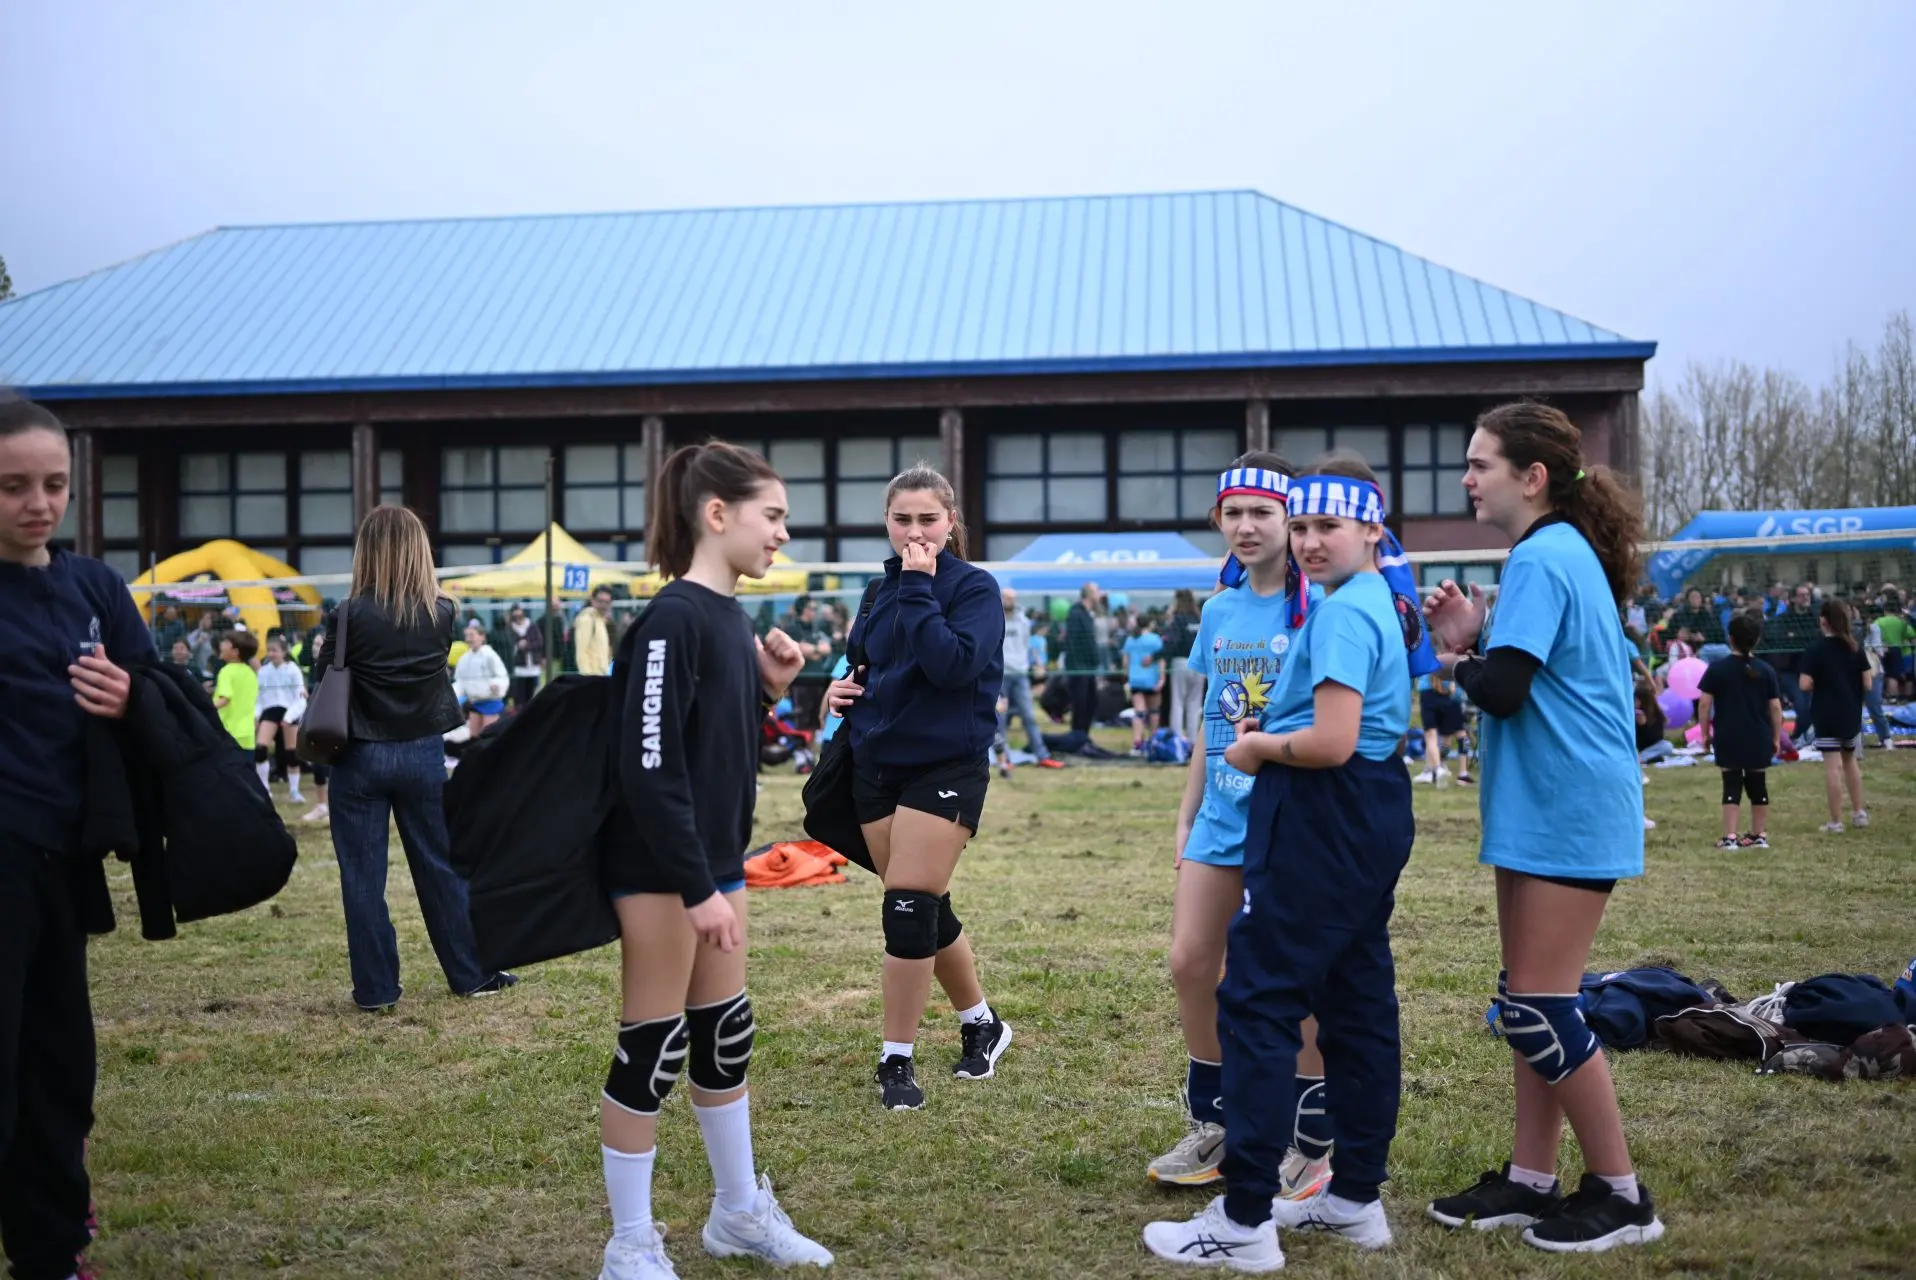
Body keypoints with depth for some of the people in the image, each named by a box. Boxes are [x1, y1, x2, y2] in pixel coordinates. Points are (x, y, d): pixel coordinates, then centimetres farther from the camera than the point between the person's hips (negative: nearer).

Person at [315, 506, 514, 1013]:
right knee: (441, 866, 13)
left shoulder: (349, 616, -12)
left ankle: (376, 988, 10)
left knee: (363, 876, 6)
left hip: (360, 757, -3)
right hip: (421, 755, 3)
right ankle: (472, 974, 21)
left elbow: (324, 682, -5)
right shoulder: (441, 613, -4)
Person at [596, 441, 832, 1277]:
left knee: (726, 1036, 17)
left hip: (715, 861, 9)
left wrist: (771, 690, 1)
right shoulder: (673, 620, -18)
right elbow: (651, 767, -23)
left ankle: (740, 1212, 32)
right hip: (662, 871, -9)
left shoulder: (731, 617, 10)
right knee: (653, 1050, 1)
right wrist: (696, 888, -23)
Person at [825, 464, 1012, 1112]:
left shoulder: (974, 587, -8)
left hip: (945, 767, -6)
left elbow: (953, 664, -24)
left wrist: (920, 587, -22)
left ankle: (897, 1060, 1)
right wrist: (842, 689, 2)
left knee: (909, 909, -11)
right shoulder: (881, 591, 10)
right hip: (875, 766, 6)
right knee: (927, 911, 13)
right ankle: (982, 1023, 32)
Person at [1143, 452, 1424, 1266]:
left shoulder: (1342, 613, -17)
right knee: (1357, 999, 13)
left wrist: (1256, 748, -7)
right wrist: (1274, 731, 11)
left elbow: (1333, 743, -24)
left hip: (1322, 822, -11)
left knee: (1257, 998, -6)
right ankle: (1356, 1197, 21)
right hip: (1370, 815, 11)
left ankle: (1246, 1219, -3)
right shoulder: (1378, 603, 15)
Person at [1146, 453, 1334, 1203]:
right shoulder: (1217, 614, 10)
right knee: (1189, 965, 5)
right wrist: (1185, 817, 15)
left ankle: (1311, 1146, 17)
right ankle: (1211, 1127, 23)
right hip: (1221, 818, 6)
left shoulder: (1316, 609, -9)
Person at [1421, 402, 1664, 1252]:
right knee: (1527, 1000, 13)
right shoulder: (1561, 552, 15)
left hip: (1567, 815, -10)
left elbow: (1502, 690, -23)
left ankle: (1620, 1193, 6)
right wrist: (1473, 639, 0)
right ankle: (1530, 1180, 21)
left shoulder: (1541, 559, -17)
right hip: (1545, 809, 10)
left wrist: (1460, 660, -3)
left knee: (1537, 1004, -5)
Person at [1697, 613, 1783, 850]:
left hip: (1728, 739, -2)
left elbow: (1704, 703, -7)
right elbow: (1775, 707, 1)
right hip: (1759, 739, 2)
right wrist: (1776, 737, 9)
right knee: (1758, 786, 12)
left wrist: (1705, 733, 3)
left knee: (1732, 786, 0)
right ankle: (1759, 835, 18)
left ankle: (1730, 837, -5)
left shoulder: (1718, 668, -5)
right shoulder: (1765, 670, 1)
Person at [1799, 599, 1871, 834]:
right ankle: (1859, 812, 26)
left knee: (1833, 767, -3)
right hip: (1851, 715, 5)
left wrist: (1820, 684, 4)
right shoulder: (1855, 648, 1)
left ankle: (1836, 822, 1)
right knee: (1850, 761, 22)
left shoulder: (1815, 650, -12)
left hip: (1827, 717, -5)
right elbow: (1867, 683, 0)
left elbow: (1805, 685, -17)